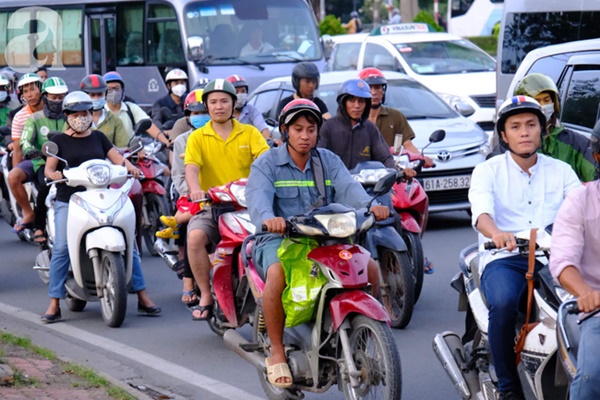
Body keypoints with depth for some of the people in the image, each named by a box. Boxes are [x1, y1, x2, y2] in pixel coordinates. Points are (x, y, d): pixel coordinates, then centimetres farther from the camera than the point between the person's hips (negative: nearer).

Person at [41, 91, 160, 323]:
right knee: (61, 249, -16)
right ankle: (54, 305, -10)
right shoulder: (59, 141, 10)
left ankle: (143, 298, -1)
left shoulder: (98, 137, 17)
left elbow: (116, 158, 9)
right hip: (68, 201, -2)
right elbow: (48, 167, 1)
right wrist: (54, 174, -22)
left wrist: (130, 167, -12)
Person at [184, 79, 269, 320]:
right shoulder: (198, 137, 9)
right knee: (195, 237, -29)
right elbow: (191, 167, -7)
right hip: (212, 206, 0)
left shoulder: (249, 133, 11)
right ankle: (206, 297, -16)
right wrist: (195, 189, -29)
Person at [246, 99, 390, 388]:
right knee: (277, 274, -36)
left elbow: (348, 189, -7)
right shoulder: (267, 164, 1)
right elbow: (258, 196, -18)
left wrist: (371, 206, -31)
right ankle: (277, 353, -21)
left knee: (370, 268, -15)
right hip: (279, 238, -4)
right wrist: (268, 218, -43)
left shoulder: (329, 161, 12)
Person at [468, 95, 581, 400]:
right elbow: (480, 210, -13)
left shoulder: (561, 171, 16)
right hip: (503, 259, -2)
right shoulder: (488, 171, 8)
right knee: (503, 303, -35)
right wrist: (496, 233, -37)